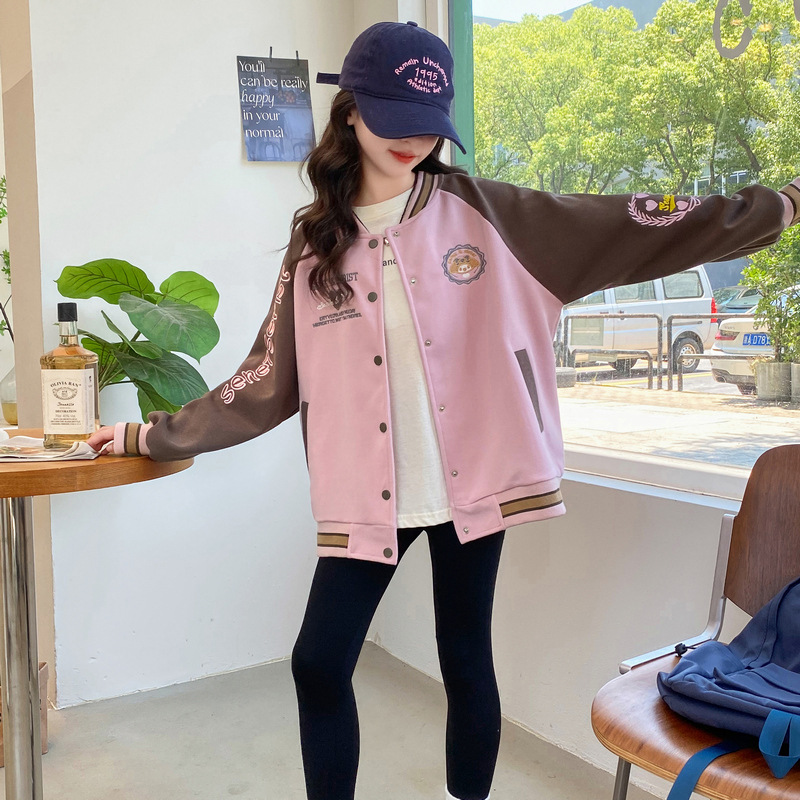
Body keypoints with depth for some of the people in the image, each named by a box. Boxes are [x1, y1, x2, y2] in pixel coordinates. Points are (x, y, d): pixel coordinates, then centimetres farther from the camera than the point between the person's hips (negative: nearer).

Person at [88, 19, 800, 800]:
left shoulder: (484, 212, 0)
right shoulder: (315, 246, 5)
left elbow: (624, 226, -4)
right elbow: (267, 381, 8)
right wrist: (148, 435, 8)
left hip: (469, 481, -1)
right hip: (368, 494, 2)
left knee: (465, 659, 11)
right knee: (319, 663, 4)